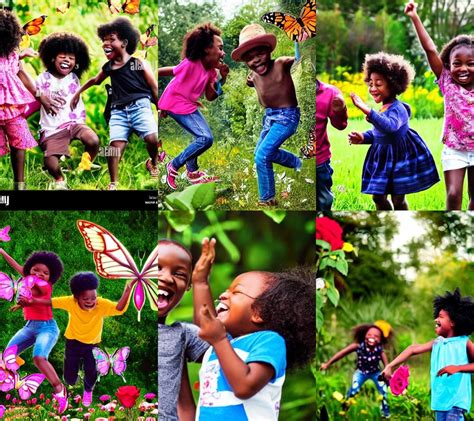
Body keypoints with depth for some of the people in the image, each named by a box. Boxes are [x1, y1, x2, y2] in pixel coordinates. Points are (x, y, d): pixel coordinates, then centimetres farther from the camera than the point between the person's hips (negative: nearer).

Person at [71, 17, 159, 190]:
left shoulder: (139, 63, 2)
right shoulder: (108, 67, 16)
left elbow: (155, 88, 3)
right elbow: (95, 80, 37)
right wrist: (78, 93, 39)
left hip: (140, 106, -4)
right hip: (118, 111, 4)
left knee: (152, 138, -24)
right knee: (116, 144, -15)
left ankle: (153, 163, 9)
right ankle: (113, 184, -6)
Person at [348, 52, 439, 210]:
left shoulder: (397, 109, -21)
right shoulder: (383, 109, 5)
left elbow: (390, 126, -43)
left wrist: (368, 111, -52)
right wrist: (363, 137, 0)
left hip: (399, 159, -8)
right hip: (383, 158, 8)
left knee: (398, 199, 2)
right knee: (378, 196, 11)